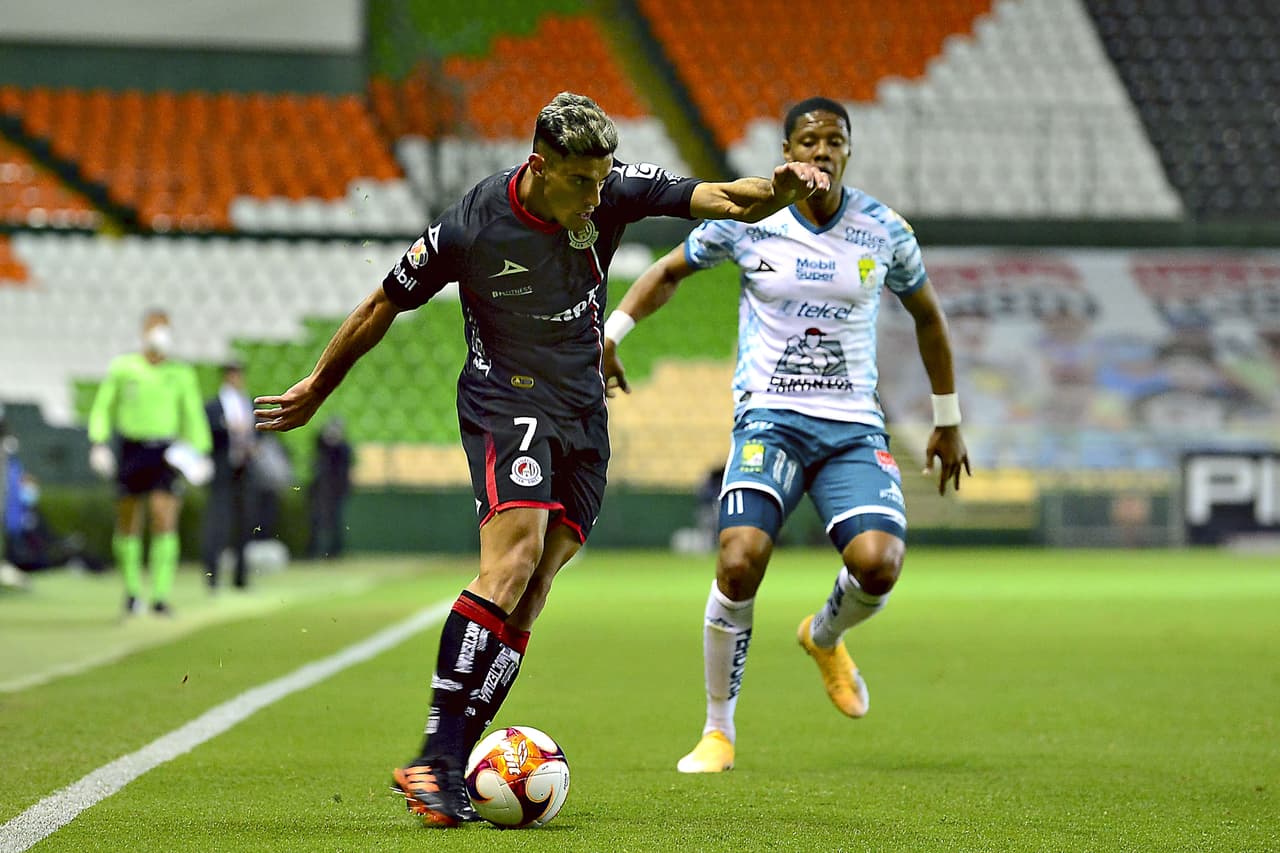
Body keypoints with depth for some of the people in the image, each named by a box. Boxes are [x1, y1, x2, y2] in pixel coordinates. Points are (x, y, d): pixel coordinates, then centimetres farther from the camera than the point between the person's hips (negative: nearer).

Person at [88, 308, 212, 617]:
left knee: (165, 518, -14)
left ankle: (161, 595, -15)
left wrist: (200, 450, 6)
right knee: (128, 522, 4)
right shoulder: (122, 368, 4)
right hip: (132, 450, 0)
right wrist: (98, 442, -2)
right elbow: (103, 408, 10)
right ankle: (132, 588, 23)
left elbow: (193, 415, 14)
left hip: (166, 452, 0)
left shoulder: (181, 374, 6)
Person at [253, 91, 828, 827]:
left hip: (584, 412, 5)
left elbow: (725, 200, -8)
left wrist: (780, 188, -31)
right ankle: (435, 757, -27)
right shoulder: (471, 227, -15)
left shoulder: (614, 193, -7)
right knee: (513, 558, -26)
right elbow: (385, 305, 0)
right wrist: (317, 388, 10)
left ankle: (450, 771, -1)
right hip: (505, 402, -5)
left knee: (528, 600, -2)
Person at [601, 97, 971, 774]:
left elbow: (927, 315, 18)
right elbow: (669, 271, 16)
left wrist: (947, 420, 21)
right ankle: (718, 730, -4)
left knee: (877, 563, -23)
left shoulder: (884, 232, 2)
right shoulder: (744, 221, -1)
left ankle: (825, 637, 17)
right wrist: (611, 331, 1)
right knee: (740, 560, -24)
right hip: (769, 419, -1)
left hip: (854, 426, 1)